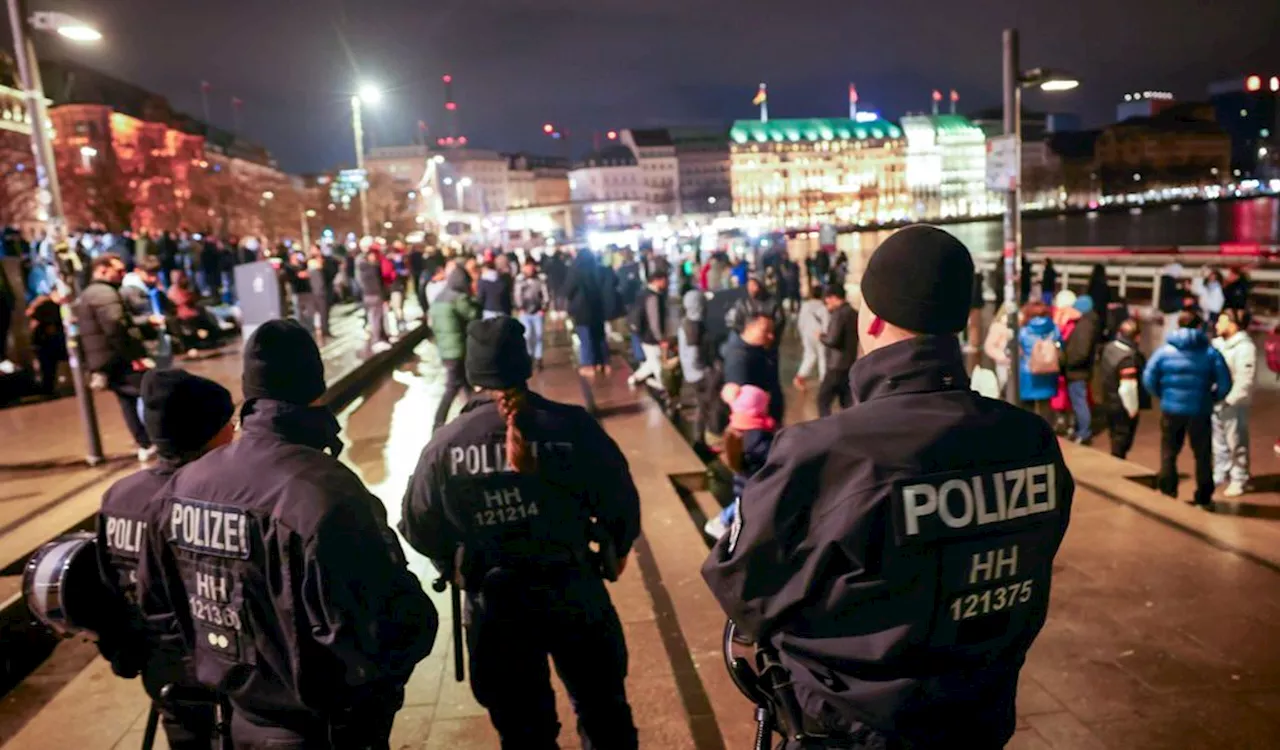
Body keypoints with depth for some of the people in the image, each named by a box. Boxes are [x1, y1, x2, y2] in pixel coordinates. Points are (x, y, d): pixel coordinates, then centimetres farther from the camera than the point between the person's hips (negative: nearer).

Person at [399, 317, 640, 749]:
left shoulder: (445, 445, -11)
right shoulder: (571, 426, -15)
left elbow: (419, 528, -3)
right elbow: (621, 502, -9)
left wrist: (455, 566, 18)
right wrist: (618, 547, 13)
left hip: (495, 604, 1)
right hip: (574, 593, -1)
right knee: (604, 714, 24)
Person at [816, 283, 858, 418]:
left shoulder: (839, 314, -15)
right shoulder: (854, 314, 11)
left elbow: (832, 340, -22)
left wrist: (821, 336, -3)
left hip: (838, 366, -9)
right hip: (850, 365, 9)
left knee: (823, 400, -2)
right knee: (847, 402, 13)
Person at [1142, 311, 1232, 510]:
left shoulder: (1165, 351, -4)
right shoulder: (1210, 352, -4)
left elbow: (1149, 379, -7)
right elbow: (1225, 383, -7)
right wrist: (1212, 398, 9)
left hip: (1171, 410, 0)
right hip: (1200, 411, 0)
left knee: (1168, 454, 14)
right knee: (1203, 456, 13)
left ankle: (1167, 494, 18)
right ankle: (1204, 499, 20)